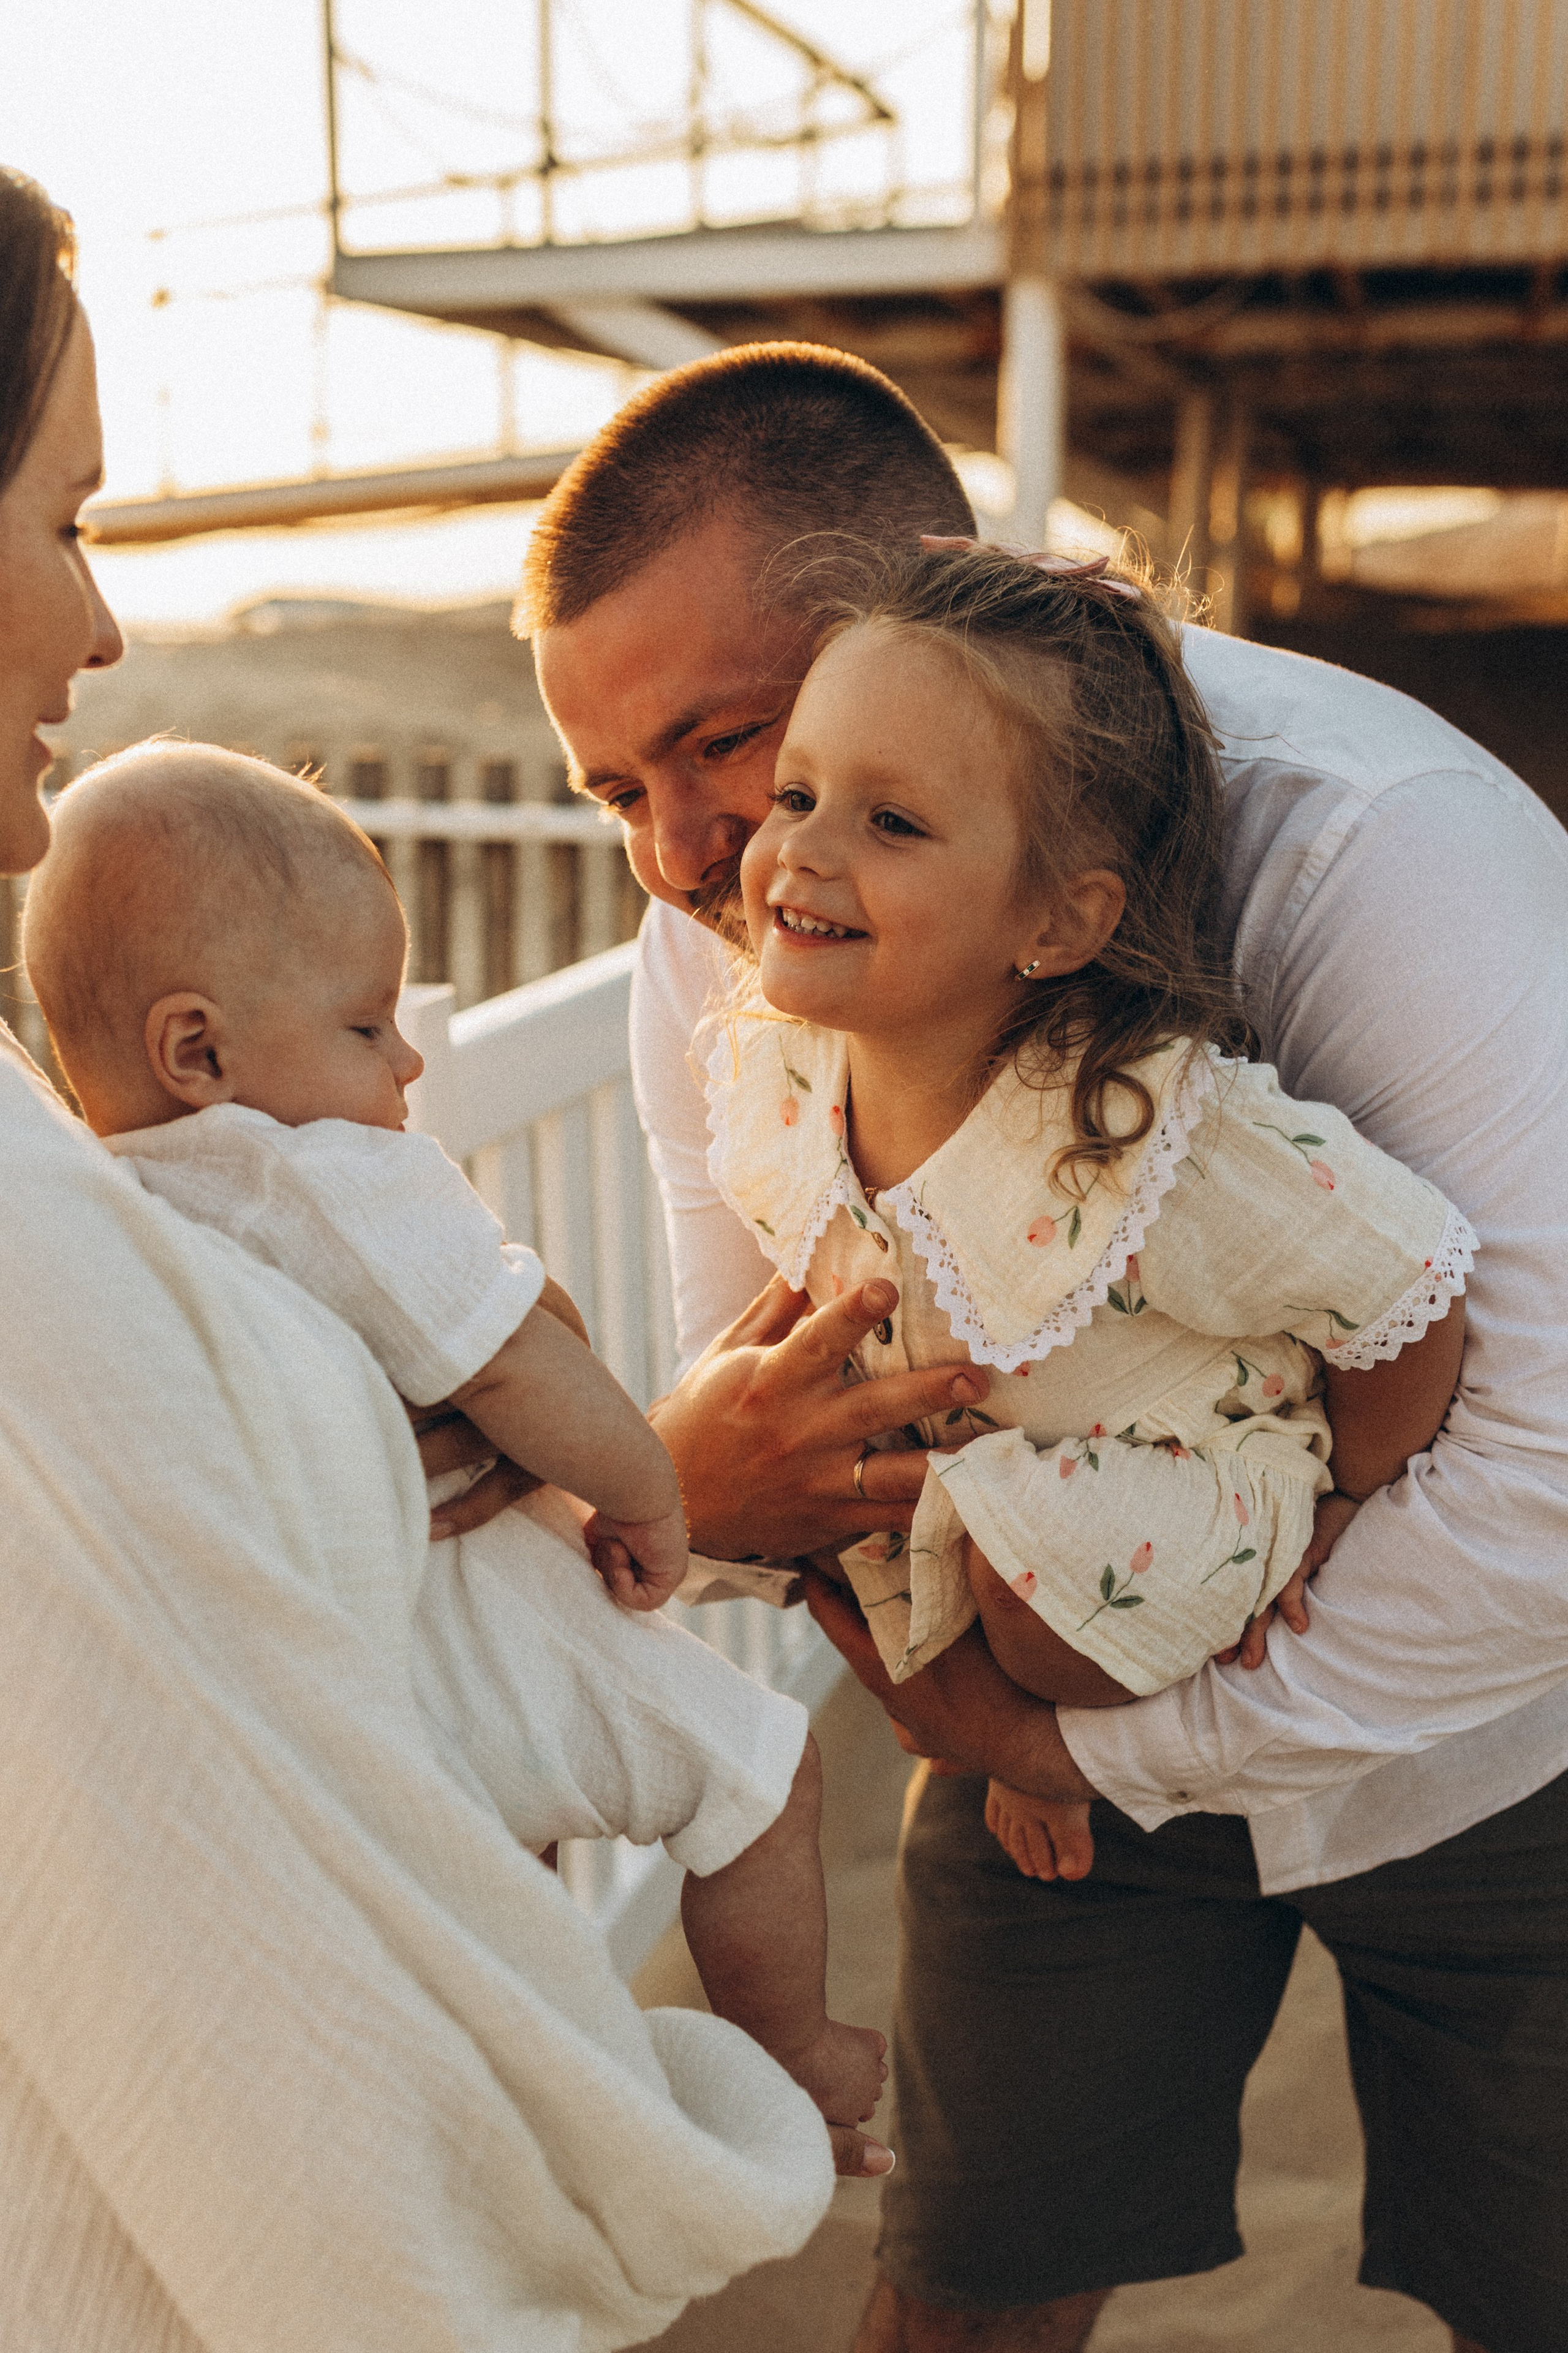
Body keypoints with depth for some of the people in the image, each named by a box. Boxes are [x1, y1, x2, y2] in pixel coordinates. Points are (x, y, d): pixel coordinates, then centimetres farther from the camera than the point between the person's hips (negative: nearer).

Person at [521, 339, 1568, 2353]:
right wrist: (693, 1487, -29)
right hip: (1070, 1714, 3)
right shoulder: (719, 962, -13)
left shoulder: (1370, 842, -33)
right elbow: (768, 1408, -4)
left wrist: (1103, 1743, -27)